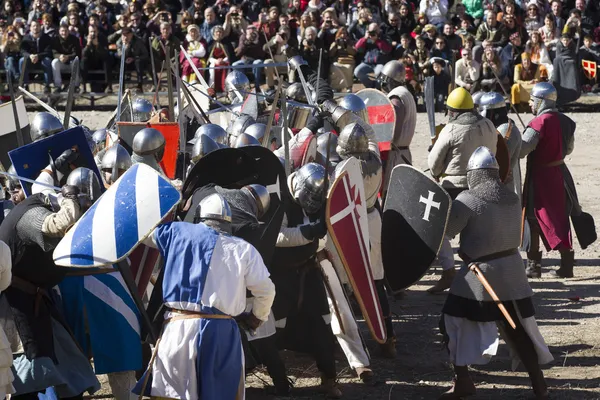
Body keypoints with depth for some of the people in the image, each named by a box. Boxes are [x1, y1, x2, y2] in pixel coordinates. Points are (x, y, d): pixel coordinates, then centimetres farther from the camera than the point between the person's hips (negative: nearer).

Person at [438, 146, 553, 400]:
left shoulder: (468, 199, -13)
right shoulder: (513, 198, 5)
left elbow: (444, 231, -11)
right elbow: (511, 231, 13)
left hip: (480, 272, -6)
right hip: (511, 269, 6)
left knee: (453, 322, 9)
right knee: (519, 330, 13)